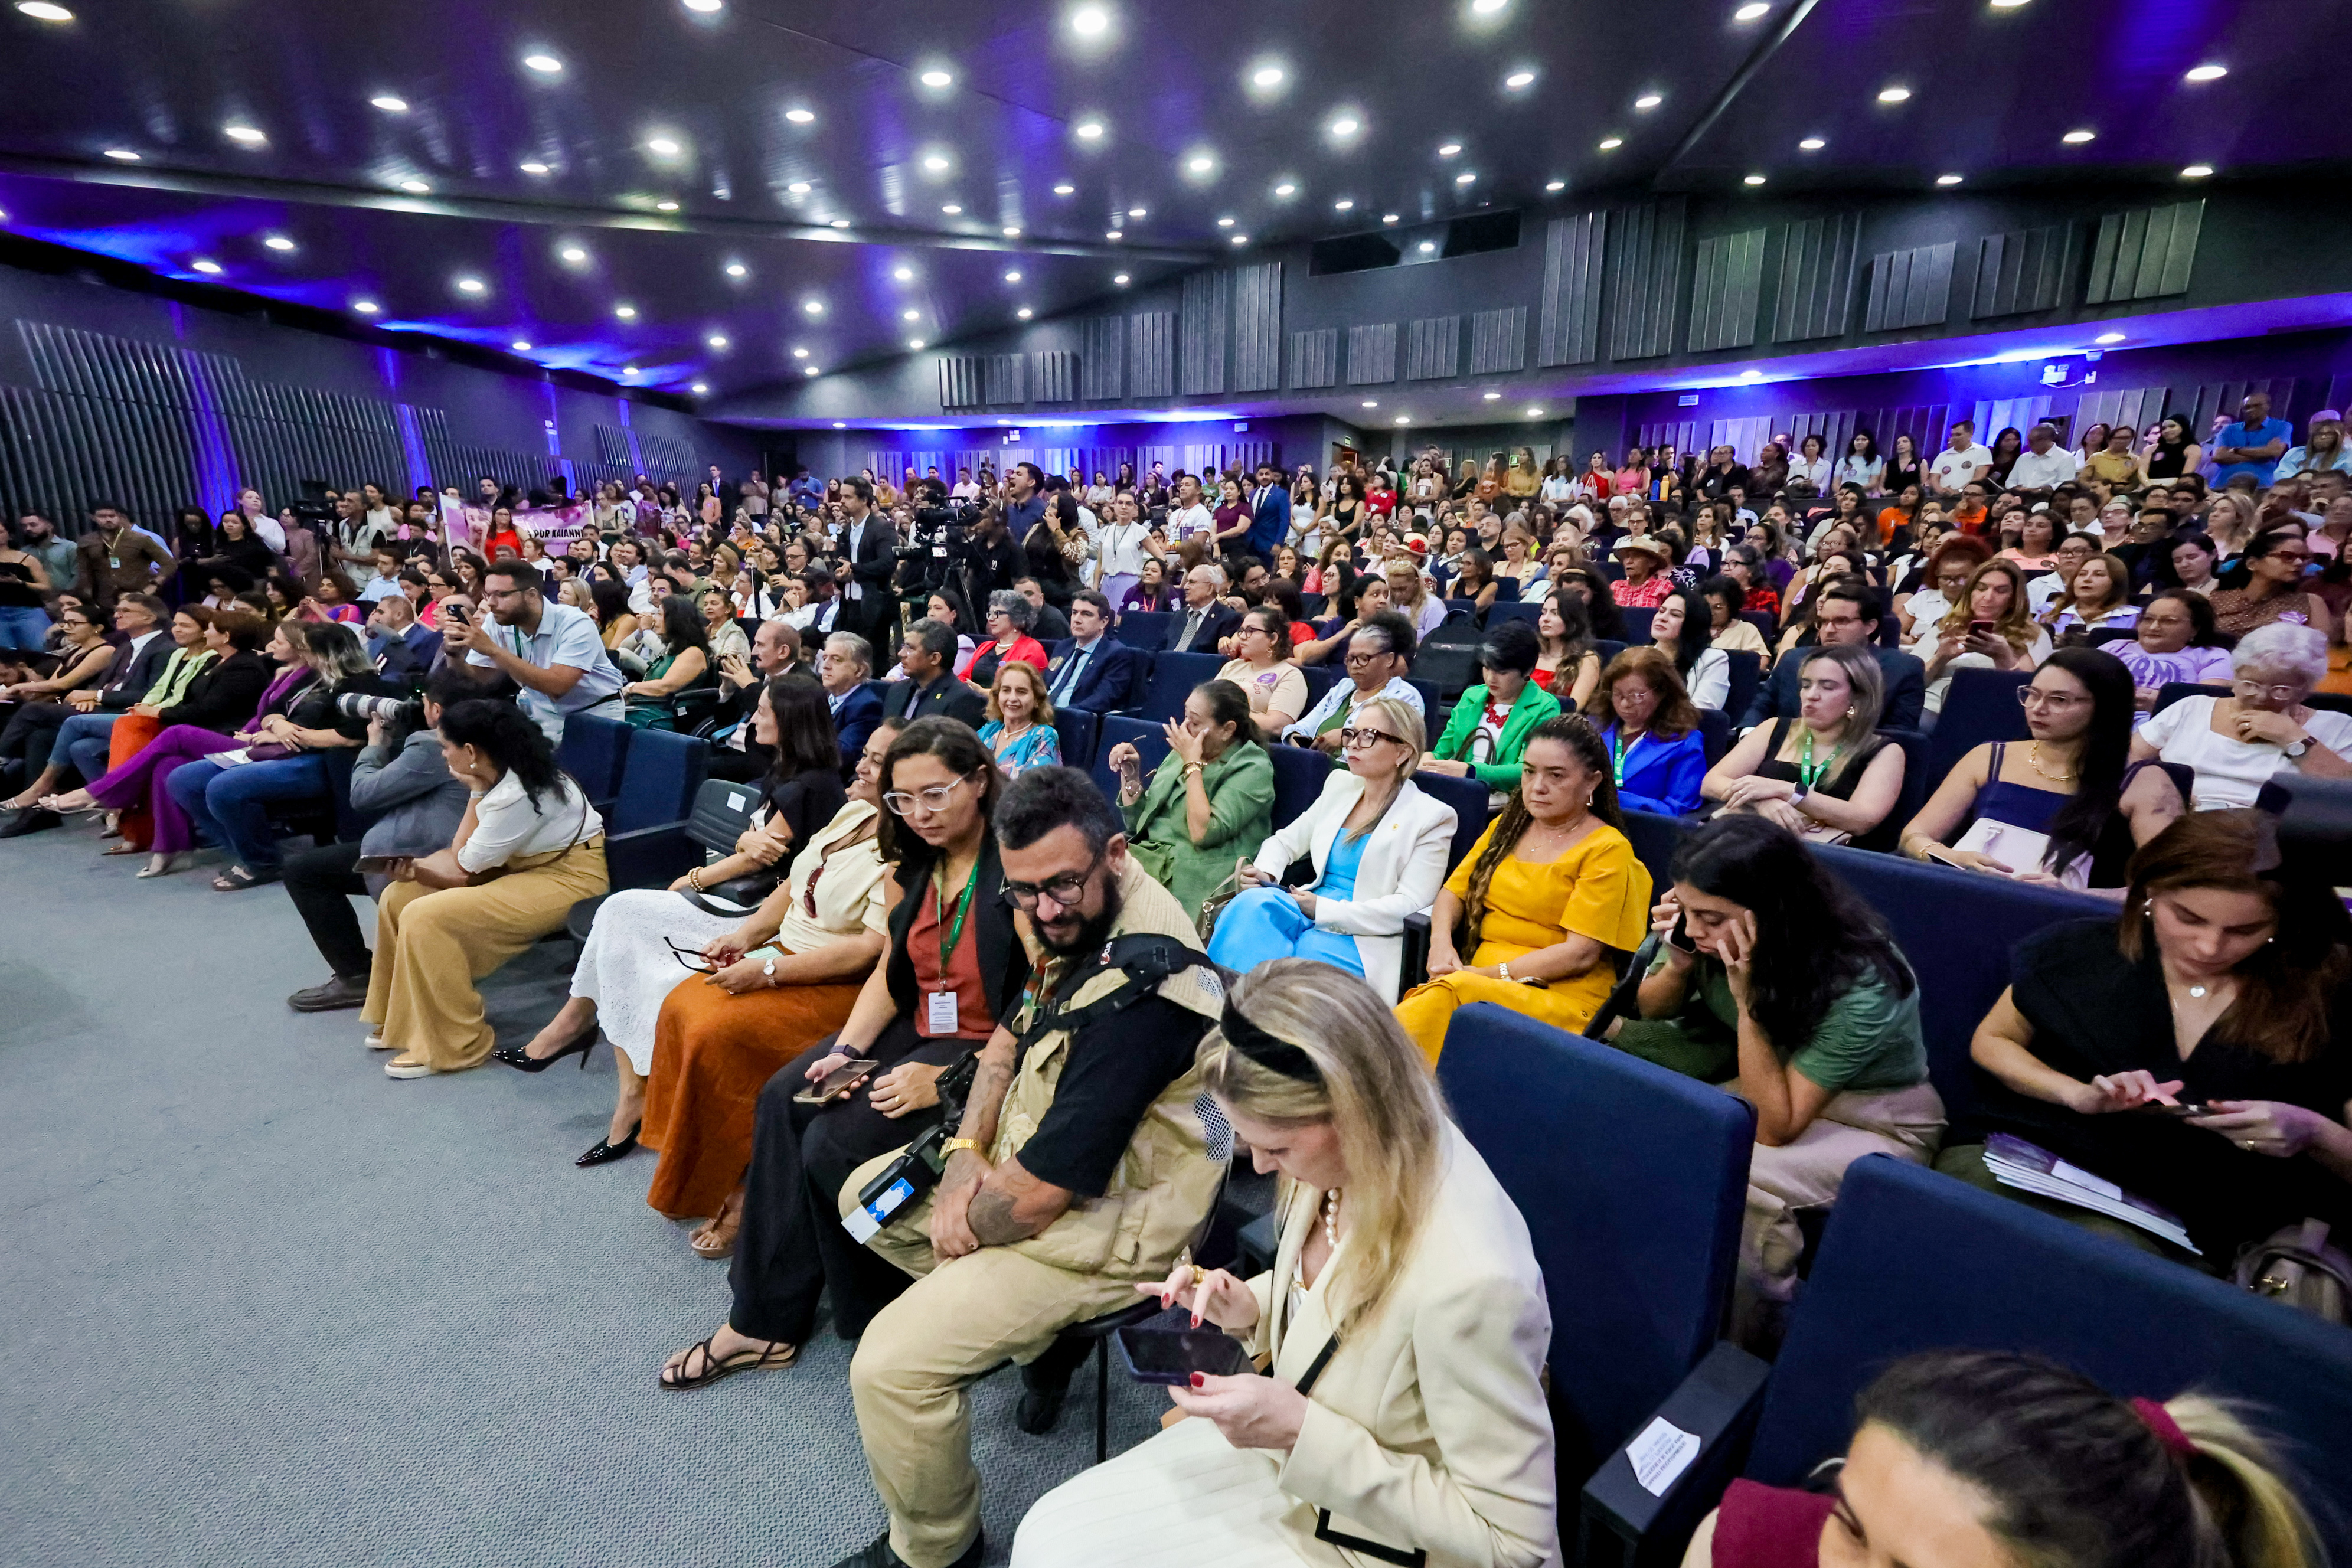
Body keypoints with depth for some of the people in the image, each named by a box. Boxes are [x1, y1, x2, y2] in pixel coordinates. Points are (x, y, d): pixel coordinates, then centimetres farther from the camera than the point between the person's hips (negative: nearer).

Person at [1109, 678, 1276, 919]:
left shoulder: (1253, 769, -7)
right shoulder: (1179, 753, 13)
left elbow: (1202, 833, -20)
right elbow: (1138, 824, 17)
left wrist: (1192, 764, -13)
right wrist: (1131, 775, 2)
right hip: (1146, 854, 7)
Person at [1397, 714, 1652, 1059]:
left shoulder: (1607, 849, -3)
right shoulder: (1508, 826, 17)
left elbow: (1580, 953, -9)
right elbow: (1453, 892, 19)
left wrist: (1491, 973, -14)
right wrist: (1441, 941, -3)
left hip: (1562, 995, -5)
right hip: (1482, 977, 5)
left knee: (1448, 995, -36)